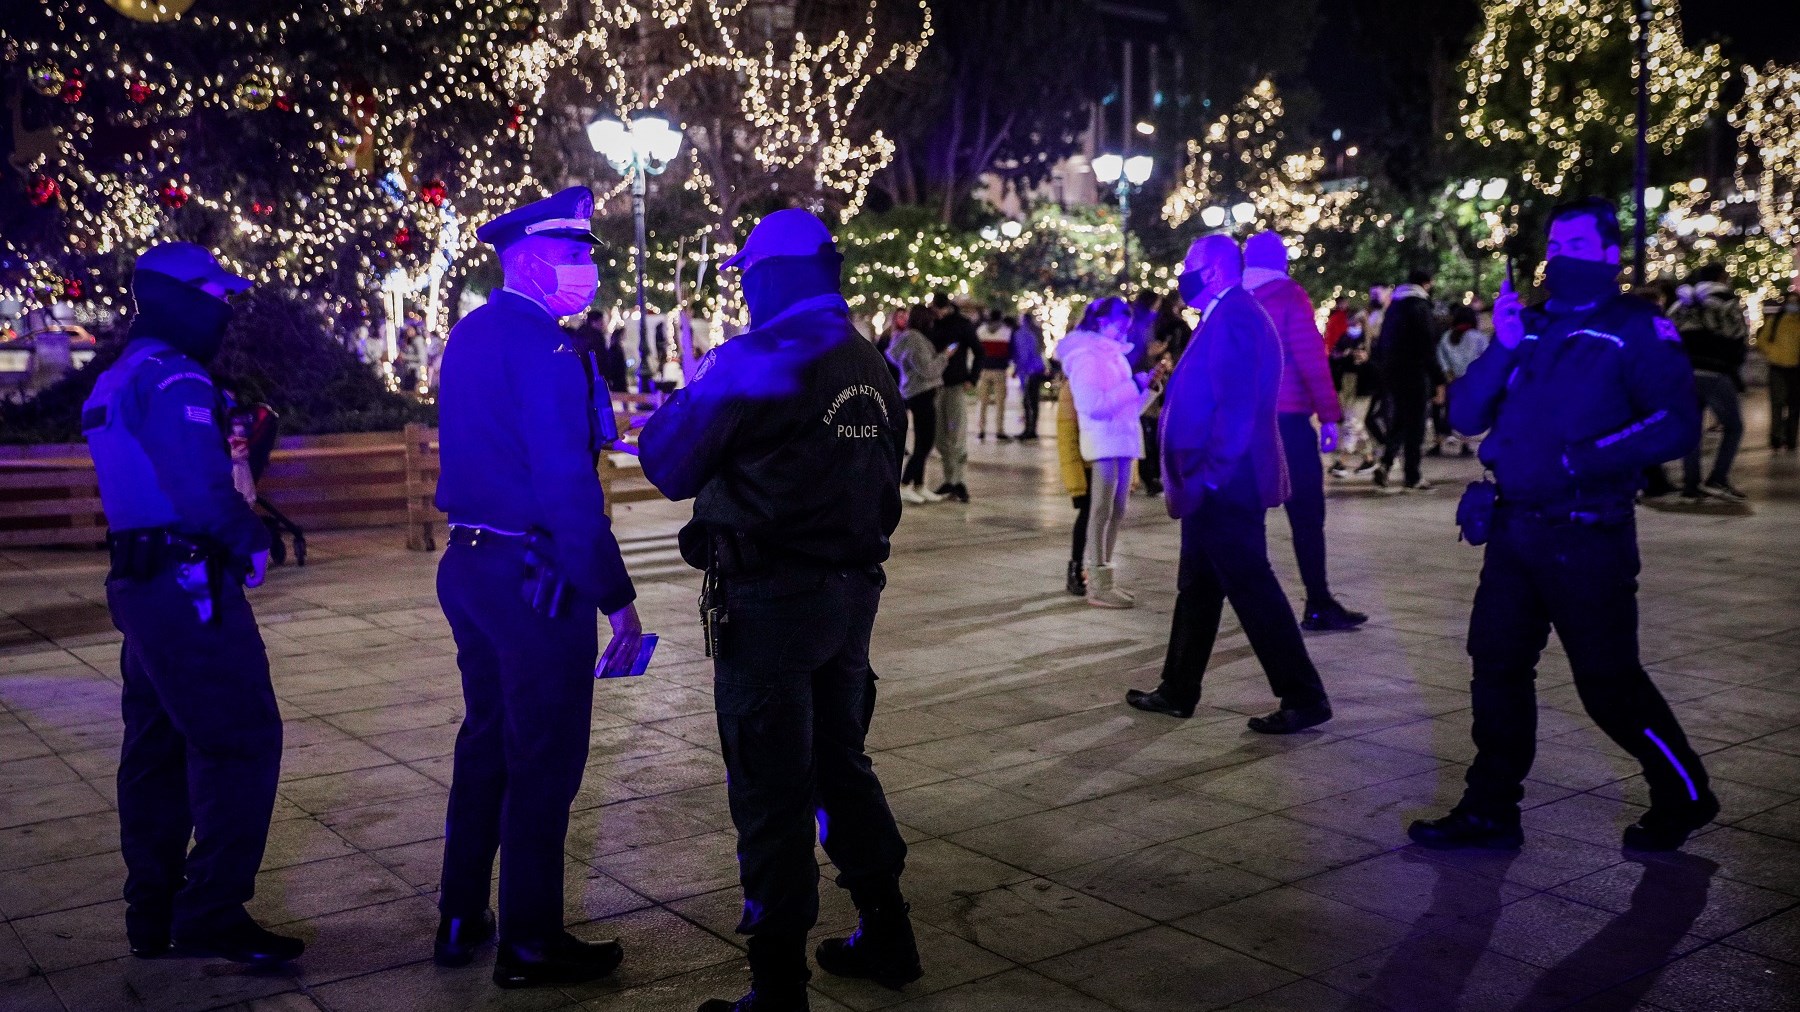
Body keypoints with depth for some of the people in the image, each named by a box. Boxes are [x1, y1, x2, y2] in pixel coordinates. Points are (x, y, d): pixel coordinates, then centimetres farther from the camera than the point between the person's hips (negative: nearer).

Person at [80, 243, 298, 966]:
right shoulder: (172, 379, -15)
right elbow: (202, 490, -25)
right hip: (188, 586, -10)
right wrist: (251, 540, -9)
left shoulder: (116, 380, 18)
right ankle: (212, 914, -5)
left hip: (138, 581, 10)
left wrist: (232, 536, 11)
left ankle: (153, 916, 22)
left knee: (159, 747, 14)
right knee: (241, 740, -7)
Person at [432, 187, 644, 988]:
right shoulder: (541, 345, -18)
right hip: (534, 576, -9)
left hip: (469, 562, 9)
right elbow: (566, 483, -23)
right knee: (545, 757, 2)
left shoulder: (469, 335, 11)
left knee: (486, 740, 19)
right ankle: (529, 943, 13)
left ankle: (461, 919, 30)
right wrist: (616, 598, -20)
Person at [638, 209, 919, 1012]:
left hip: (773, 599, -7)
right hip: (854, 589, 7)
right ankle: (887, 937, 33)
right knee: (841, 763, 22)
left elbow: (671, 466, -7)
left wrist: (660, 417, 14)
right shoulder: (871, 367, 7)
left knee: (772, 793, 2)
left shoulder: (755, 361, -14)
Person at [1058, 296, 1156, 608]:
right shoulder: (1086, 358, -8)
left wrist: (1147, 386, 4)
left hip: (1122, 440, 9)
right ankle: (1097, 587, -6)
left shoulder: (1116, 355, 18)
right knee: (1102, 512, -8)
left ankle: (1102, 579, 15)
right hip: (1102, 442, -9)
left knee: (1117, 512, 9)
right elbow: (1095, 405, -19)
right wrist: (1134, 385, -17)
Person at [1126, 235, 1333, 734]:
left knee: (1252, 589, -4)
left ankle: (1304, 698, 4)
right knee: (1198, 589, 17)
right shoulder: (1225, 314, 15)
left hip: (1224, 486, -10)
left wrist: (1210, 476, -22)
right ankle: (1178, 692, 28)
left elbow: (1237, 407, -24)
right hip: (1213, 486, 11)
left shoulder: (1234, 316, -16)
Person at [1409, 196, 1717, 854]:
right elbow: (1465, 416, 4)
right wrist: (1501, 348, -10)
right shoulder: (1530, 326, 12)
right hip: (1515, 527, 6)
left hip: (1587, 536, -6)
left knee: (1608, 683, 1)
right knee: (1496, 666, 7)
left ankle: (1683, 795, 25)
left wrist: (1589, 458, -23)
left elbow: (1677, 424, -15)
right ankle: (1490, 812, 17)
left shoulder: (1636, 329, -4)